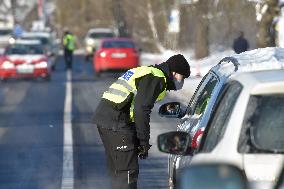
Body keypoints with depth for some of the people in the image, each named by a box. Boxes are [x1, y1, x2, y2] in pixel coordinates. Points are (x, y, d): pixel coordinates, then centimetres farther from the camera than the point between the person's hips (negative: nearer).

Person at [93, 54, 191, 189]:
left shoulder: (144, 71, 25)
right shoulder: (157, 78, -7)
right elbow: (141, 110, -18)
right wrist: (144, 142, -14)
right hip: (116, 122, -10)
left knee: (117, 170, 17)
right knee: (128, 171, -9)